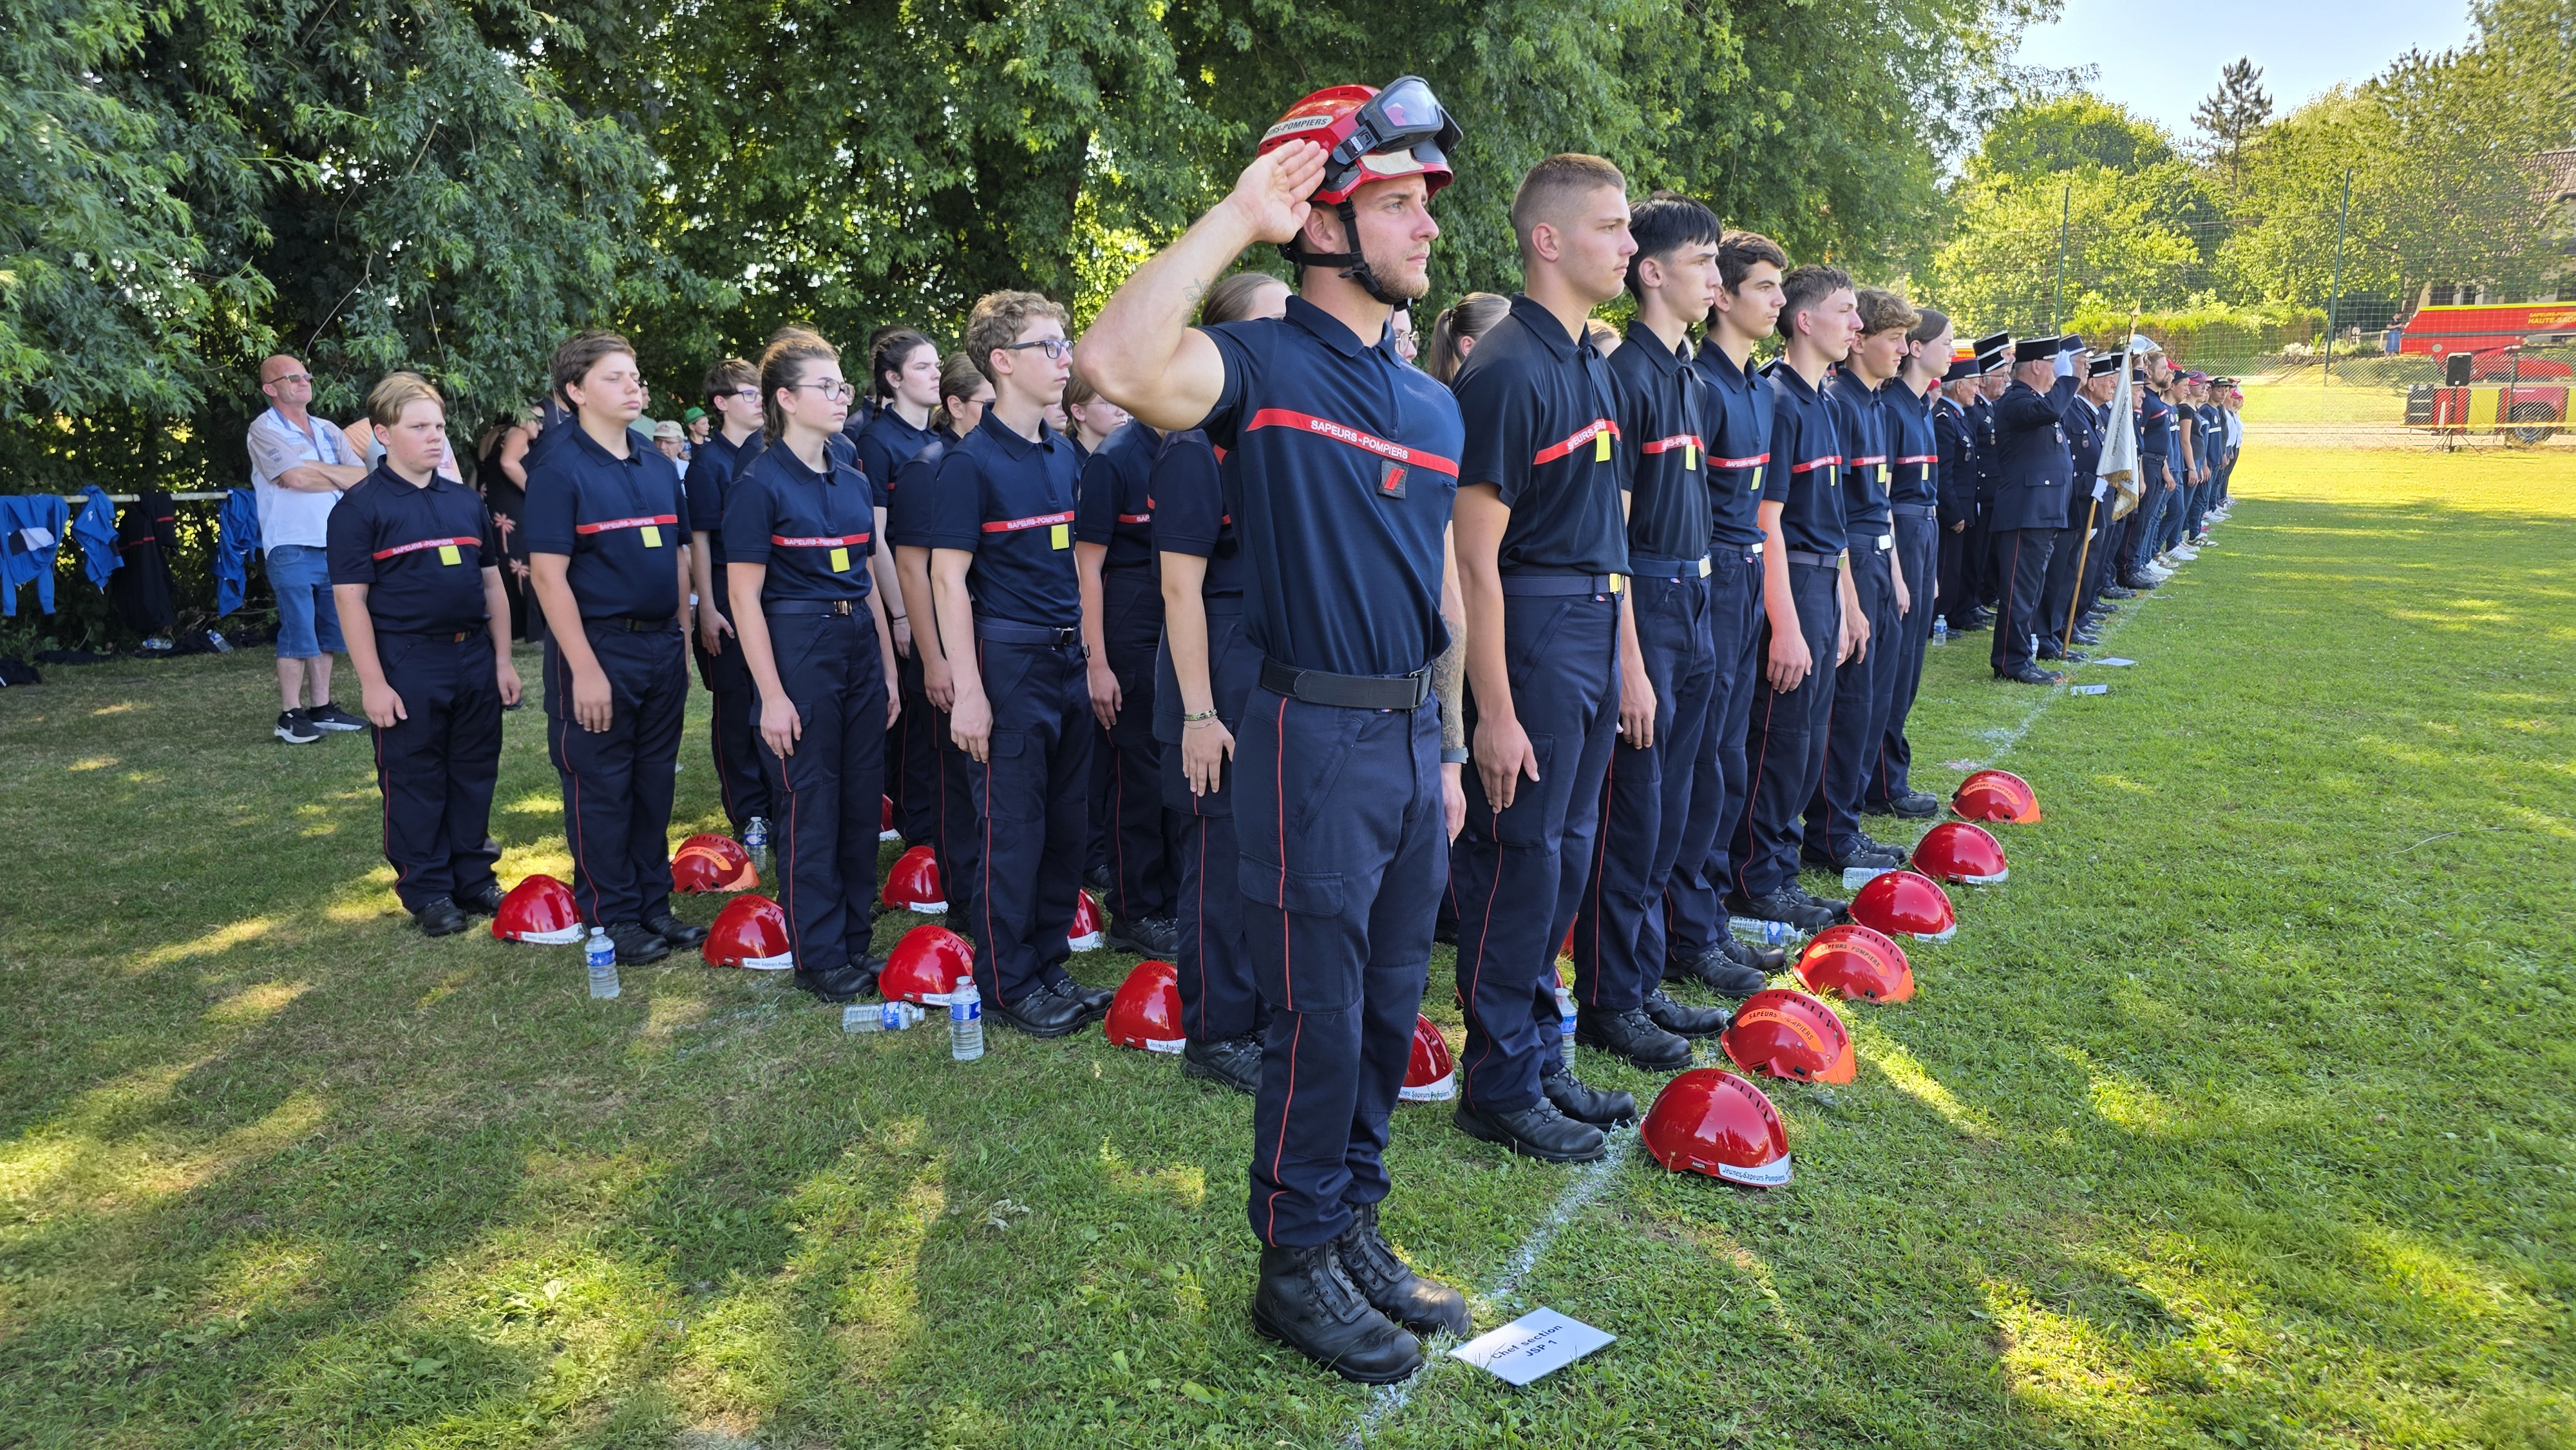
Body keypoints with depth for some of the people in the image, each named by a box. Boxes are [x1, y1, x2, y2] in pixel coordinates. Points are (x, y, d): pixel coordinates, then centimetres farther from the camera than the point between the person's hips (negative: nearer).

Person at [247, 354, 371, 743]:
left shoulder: (327, 430, 16)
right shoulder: (265, 429, -3)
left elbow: (364, 476, 5)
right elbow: (296, 478, -16)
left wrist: (315, 470, -9)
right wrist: (341, 478, 0)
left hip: (334, 545, 6)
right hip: (292, 546, -6)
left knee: (327, 632, 10)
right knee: (298, 632, -6)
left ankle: (321, 707, 17)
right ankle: (291, 714, 0)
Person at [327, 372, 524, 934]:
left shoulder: (466, 502, 11)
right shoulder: (362, 507, -5)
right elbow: (350, 597, -8)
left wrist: (502, 658, 10)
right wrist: (372, 681, -13)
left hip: (475, 658, 5)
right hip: (408, 664, -5)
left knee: (475, 775, 12)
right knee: (415, 782, 4)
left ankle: (474, 878, 24)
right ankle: (427, 892, 15)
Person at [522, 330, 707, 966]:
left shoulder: (659, 466, 10)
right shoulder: (559, 470, -9)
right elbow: (548, 575, -13)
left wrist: (684, 638, 11)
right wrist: (585, 669, -17)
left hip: (660, 646, 6)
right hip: (599, 649, -6)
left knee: (654, 782, 13)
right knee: (601, 788, 3)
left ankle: (654, 903, 24)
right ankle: (613, 916, 14)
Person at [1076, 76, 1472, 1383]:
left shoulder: (1434, 405, 13)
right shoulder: (1266, 366, -9)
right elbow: (1119, 362, -32)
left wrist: (1450, 749, 18)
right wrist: (1233, 218, -24)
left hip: (1415, 737, 7)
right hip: (1317, 736, -7)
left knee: (1390, 1009, 16)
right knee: (1320, 1020, 2)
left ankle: (1353, 1227, 34)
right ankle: (1295, 1266, 21)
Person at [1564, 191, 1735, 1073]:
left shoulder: (1689, 377, 14)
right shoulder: (1625, 377, -13)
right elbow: (1608, 533, -17)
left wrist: (1698, 624, 15)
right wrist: (1630, 662, -20)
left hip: (1691, 606, 9)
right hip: (1644, 610, -9)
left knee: (1666, 814, 14)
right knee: (1631, 816, -2)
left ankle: (1644, 984, 25)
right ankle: (1608, 1002, 10)